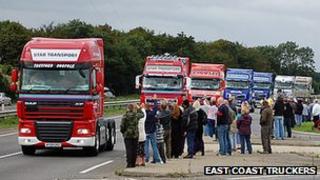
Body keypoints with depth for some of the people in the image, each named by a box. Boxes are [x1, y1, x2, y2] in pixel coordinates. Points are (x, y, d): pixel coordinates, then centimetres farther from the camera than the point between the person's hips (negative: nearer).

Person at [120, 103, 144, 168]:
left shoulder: (125, 116, -10)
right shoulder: (136, 115, -3)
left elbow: (122, 126, -8)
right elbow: (142, 114, 20)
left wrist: (123, 131, 9)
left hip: (127, 135, -2)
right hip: (135, 135, 2)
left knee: (129, 150, -1)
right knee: (134, 149, 8)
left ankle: (129, 163, -4)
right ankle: (133, 163, 10)